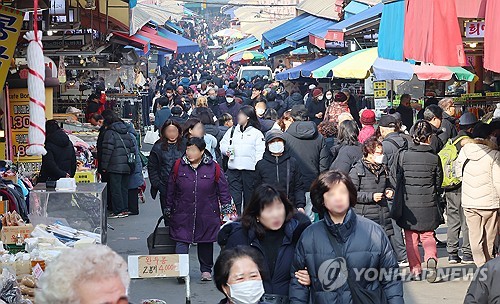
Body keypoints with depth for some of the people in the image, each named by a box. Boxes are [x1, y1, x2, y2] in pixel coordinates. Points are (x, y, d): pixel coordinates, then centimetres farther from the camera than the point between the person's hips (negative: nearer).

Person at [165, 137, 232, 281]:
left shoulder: (213, 167, -4)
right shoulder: (179, 165, 0)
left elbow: (223, 188, 3)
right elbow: (171, 189, 8)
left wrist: (226, 208, 1)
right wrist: (168, 209, 11)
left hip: (207, 214, 0)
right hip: (183, 214, 0)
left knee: (206, 242, 11)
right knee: (181, 241, -7)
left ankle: (206, 270, 25)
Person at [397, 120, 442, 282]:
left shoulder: (404, 156, -9)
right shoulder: (434, 158, -7)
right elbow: (438, 182, 4)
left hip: (408, 204, 0)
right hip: (428, 205, 1)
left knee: (411, 238, 12)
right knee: (427, 235, 14)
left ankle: (415, 270, 13)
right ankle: (431, 258, -11)